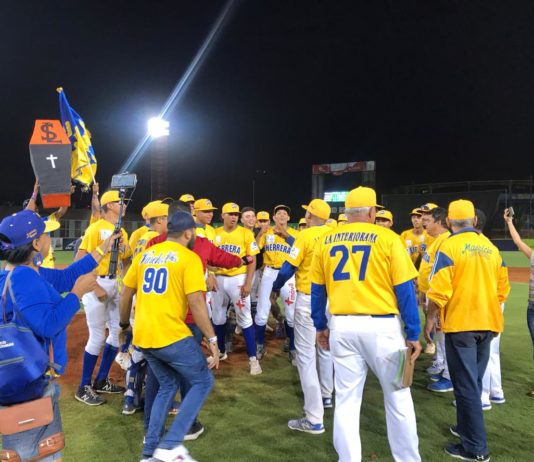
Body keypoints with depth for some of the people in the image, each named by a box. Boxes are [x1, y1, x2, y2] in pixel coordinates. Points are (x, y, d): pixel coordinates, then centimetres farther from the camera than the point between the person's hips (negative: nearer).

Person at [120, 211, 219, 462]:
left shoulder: (145, 255, 13)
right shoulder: (189, 257, -7)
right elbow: (196, 303, -13)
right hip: (172, 335, -7)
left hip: (142, 336, 7)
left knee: (168, 384, 24)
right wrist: (212, 339, -8)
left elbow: (126, 294, 18)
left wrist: (124, 324, 32)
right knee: (203, 382, 10)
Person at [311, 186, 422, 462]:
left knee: (346, 400, 12)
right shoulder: (388, 238, -5)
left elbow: (317, 289, 9)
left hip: (341, 327, 3)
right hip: (381, 326, -2)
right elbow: (404, 289, -6)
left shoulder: (326, 240, 5)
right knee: (398, 398, 15)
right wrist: (413, 334, 1)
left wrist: (320, 326, 19)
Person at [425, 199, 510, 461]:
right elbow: (502, 289, 11)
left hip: (460, 324, -7)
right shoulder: (491, 248, 8)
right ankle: (466, 427, 34)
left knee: (466, 386, 1)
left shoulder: (449, 246, -11)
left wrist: (430, 320, -6)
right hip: (487, 324, 7)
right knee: (474, 382, 20)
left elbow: (440, 290, -17)